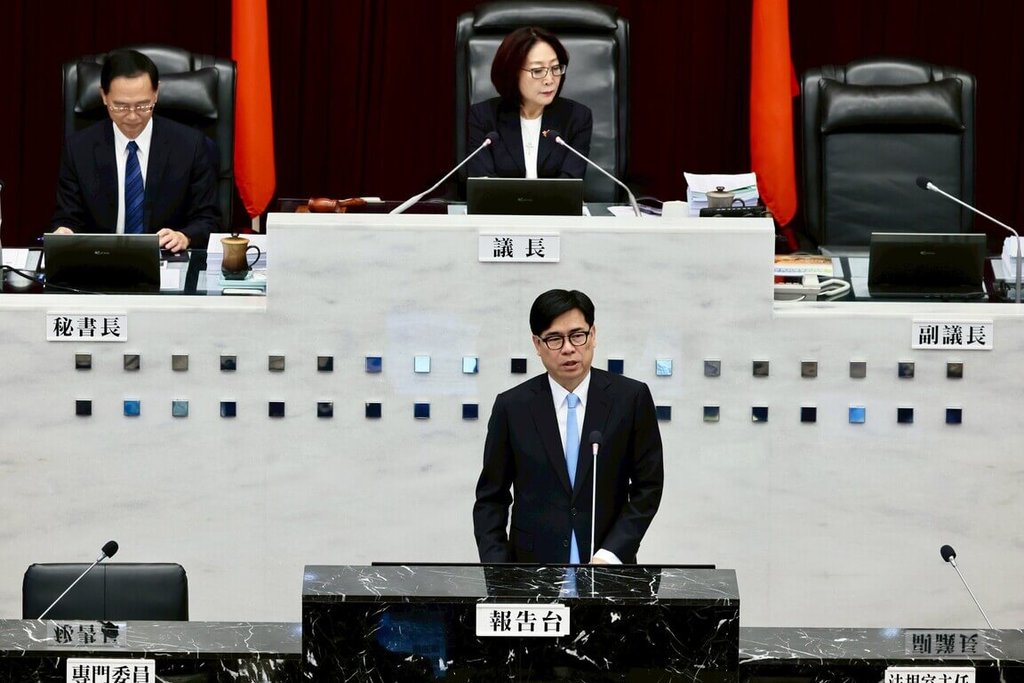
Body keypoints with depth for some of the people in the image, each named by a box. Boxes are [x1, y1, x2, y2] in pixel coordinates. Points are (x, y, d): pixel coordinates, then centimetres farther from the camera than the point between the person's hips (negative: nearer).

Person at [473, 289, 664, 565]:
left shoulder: (631, 398, 0)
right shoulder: (512, 407, 2)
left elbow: (648, 486, 1)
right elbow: (491, 498, 6)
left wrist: (610, 555, -11)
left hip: (607, 565, 0)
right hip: (533, 566, 0)